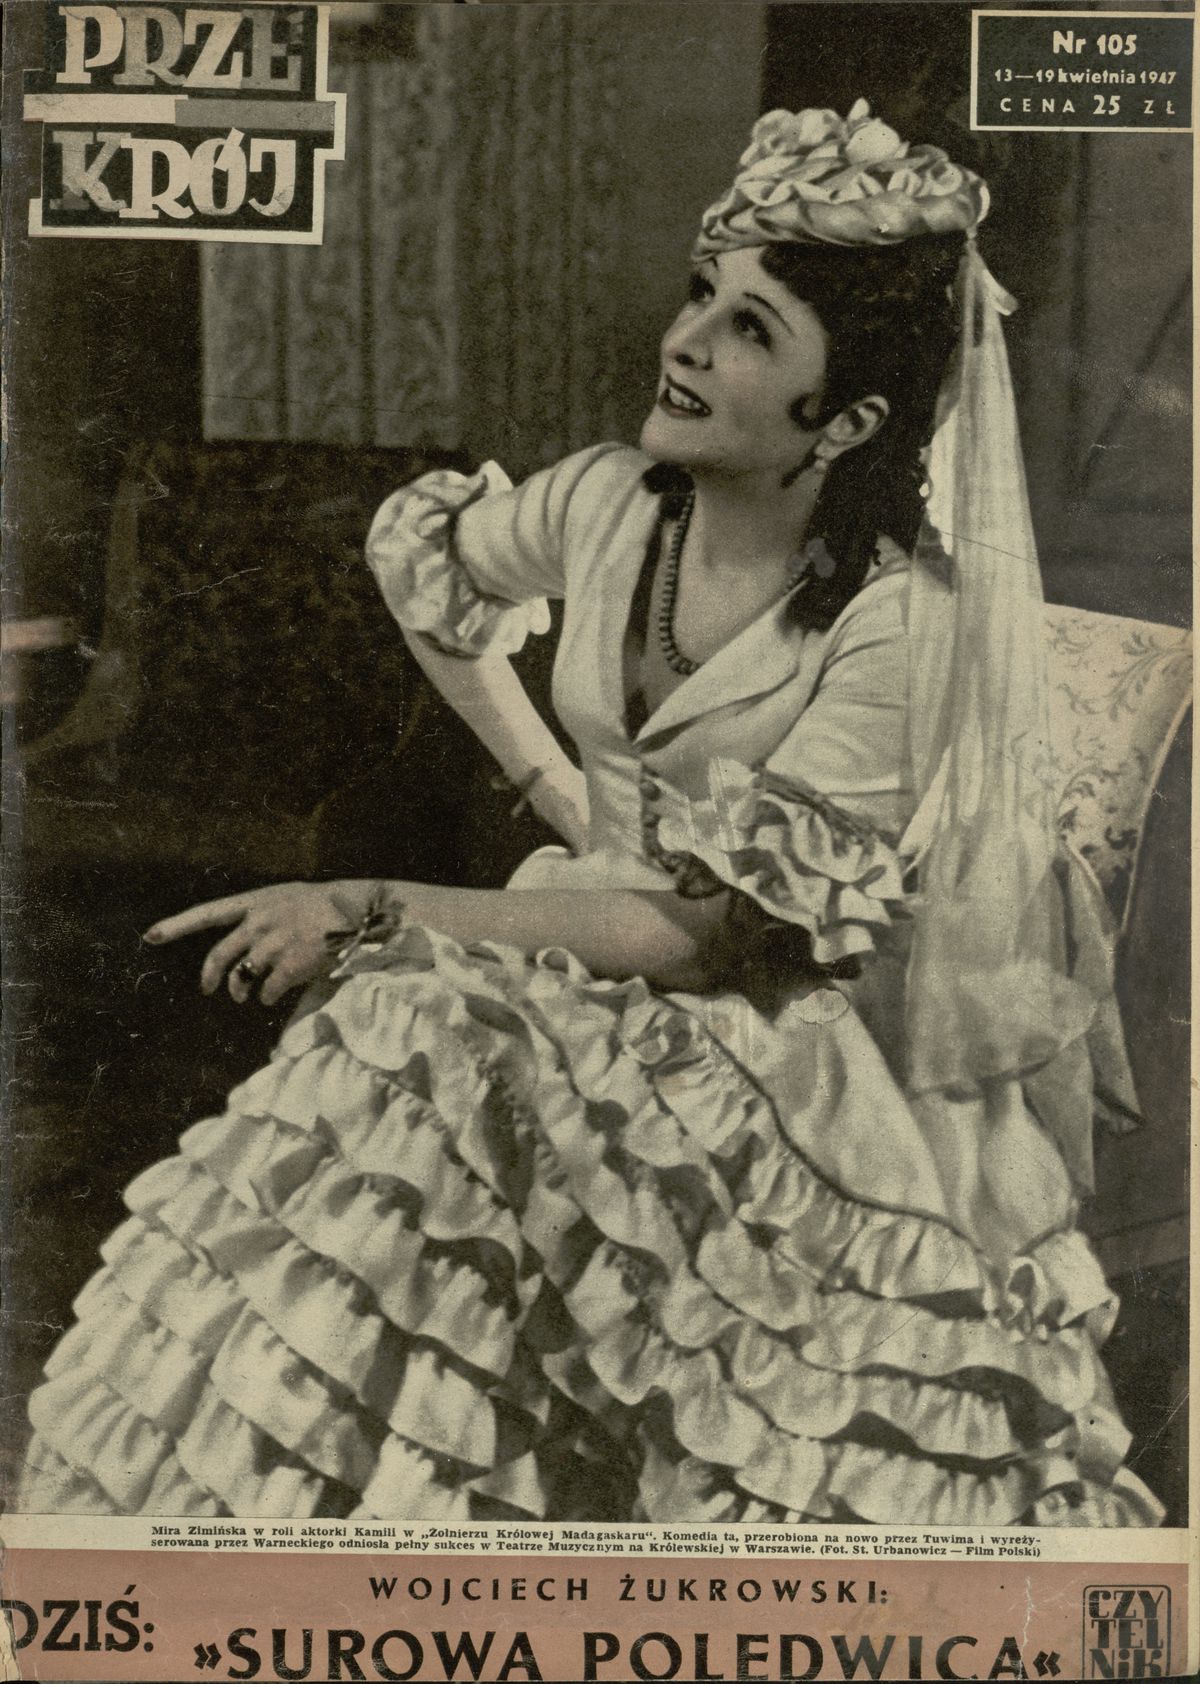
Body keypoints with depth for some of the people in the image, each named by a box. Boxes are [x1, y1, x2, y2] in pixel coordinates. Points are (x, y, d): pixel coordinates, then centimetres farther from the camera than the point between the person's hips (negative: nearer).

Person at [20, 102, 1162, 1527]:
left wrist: (371, 915, -21)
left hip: (789, 1048, -5)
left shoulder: (900, 621, -22)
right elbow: (416, 556, 17)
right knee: (417, 1035, -26)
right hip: (596, 954, 5)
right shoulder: (609, 504, -5)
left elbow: (710, 934, -21)